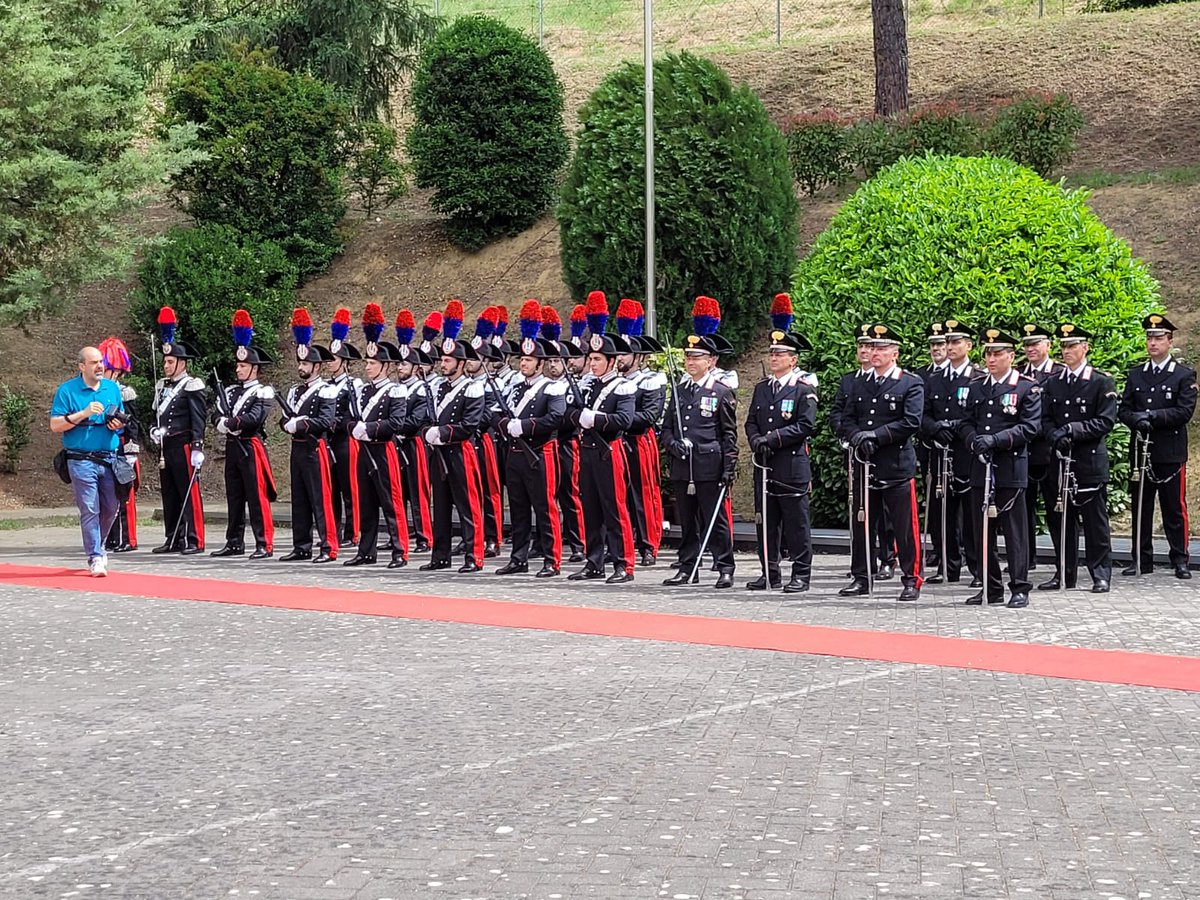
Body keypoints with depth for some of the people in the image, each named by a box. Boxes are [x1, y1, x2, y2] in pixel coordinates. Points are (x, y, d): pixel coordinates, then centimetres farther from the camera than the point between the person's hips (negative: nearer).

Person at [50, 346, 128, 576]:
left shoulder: (113, 388, 12)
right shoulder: (67, 390, -2)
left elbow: (122, 418, 22)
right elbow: (55, 425, -7)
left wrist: (119, 423, -2)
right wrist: (83, 414, -18)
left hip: (110, 459, 5)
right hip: (82, 460, -5)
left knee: (110, 508, 10)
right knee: (90, 510, -7)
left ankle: (97, 546, 32)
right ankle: (95, 558, -5)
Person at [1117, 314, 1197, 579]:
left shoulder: (1184, 375, 1)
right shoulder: (1136, 374, 13)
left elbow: (1185, 411, -9)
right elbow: (1123, 409, 7)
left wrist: (1153, 415, -17)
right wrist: (1137, 420, -14)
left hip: (1171, 454, -4)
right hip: (1140, 452, 4)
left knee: (1174, 509, 1)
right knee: (1141, 508, 7)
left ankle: (1180, 559, 8)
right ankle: (1142, 559, 13)